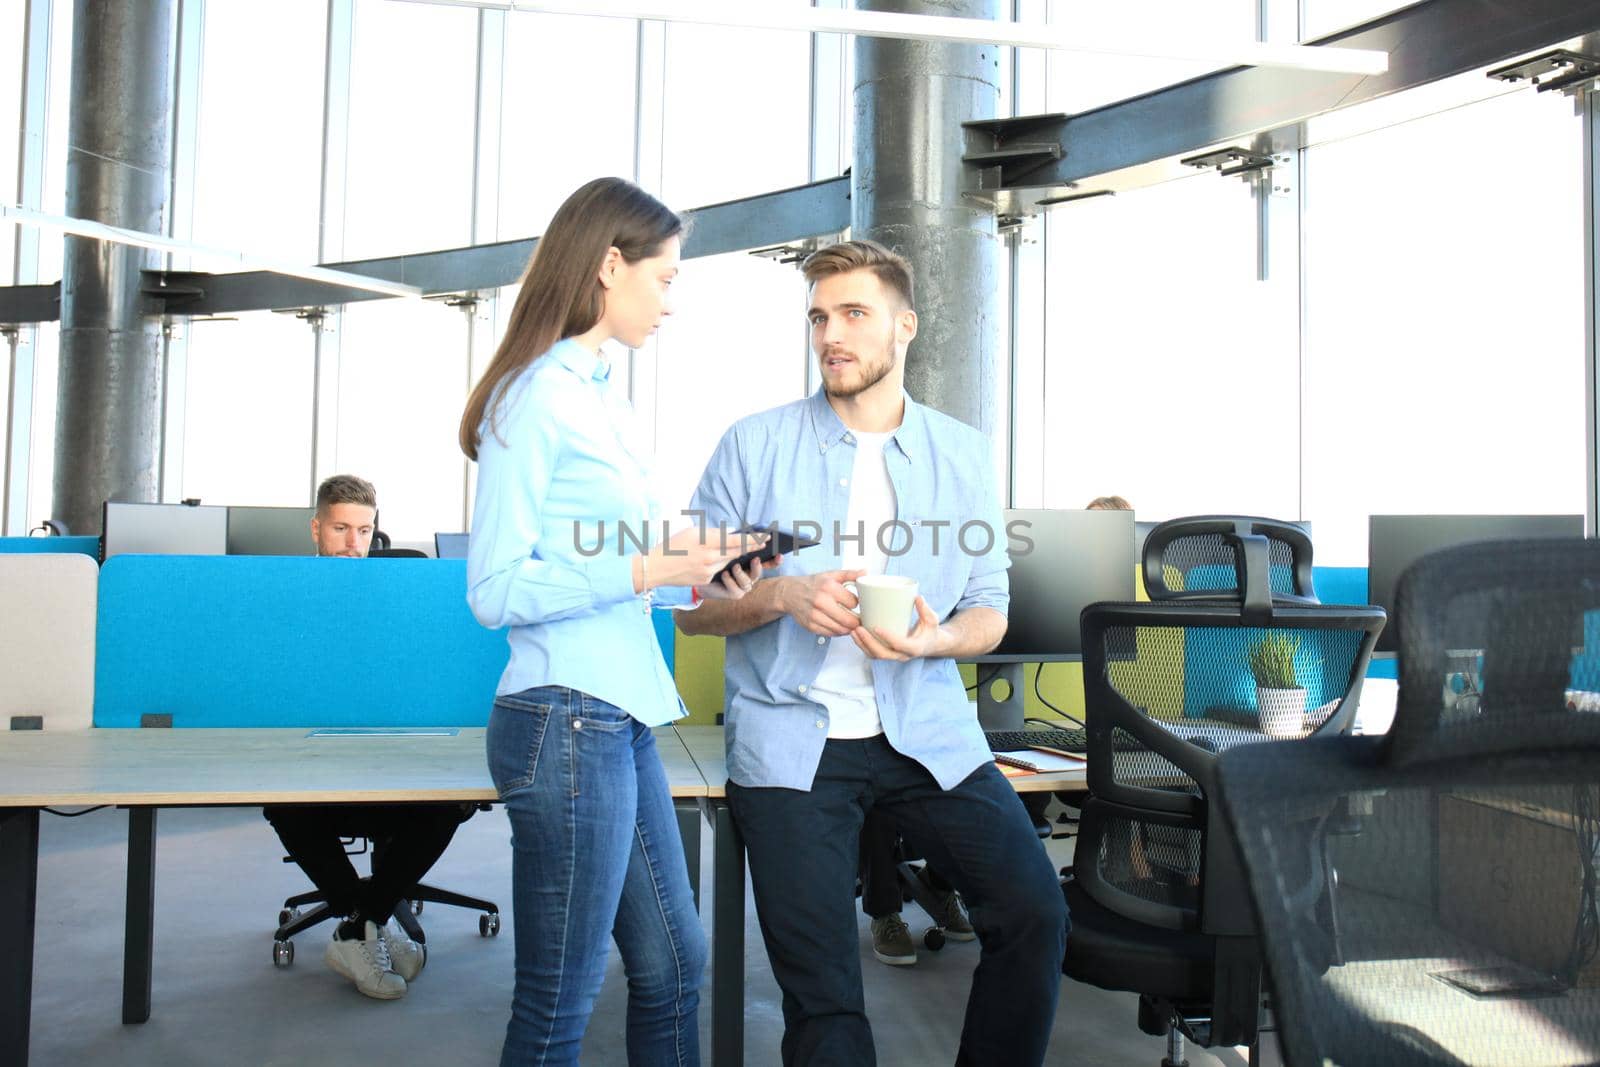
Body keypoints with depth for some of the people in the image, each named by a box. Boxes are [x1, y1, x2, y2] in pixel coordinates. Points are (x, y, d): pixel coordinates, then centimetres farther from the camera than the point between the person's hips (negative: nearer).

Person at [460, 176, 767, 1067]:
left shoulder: (601, 394, 14)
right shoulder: (535, 396, -12)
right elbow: (495, 589, -16)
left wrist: (697, 584, 8)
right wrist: (648, 568, -19)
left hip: (623, 718, 9)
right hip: (566, 721, -9)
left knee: (676, 966, 18)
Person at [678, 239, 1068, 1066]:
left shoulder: (963, 454, 8)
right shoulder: (754, 446, 2)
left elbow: (989, 608, 10)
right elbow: (692, 606, 3)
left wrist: (939, 638, -13)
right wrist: (784, 595, -16)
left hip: (927, 732, 2)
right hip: (791, 738, -2)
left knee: (1033, 914, -9)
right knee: (821, 991, -3)